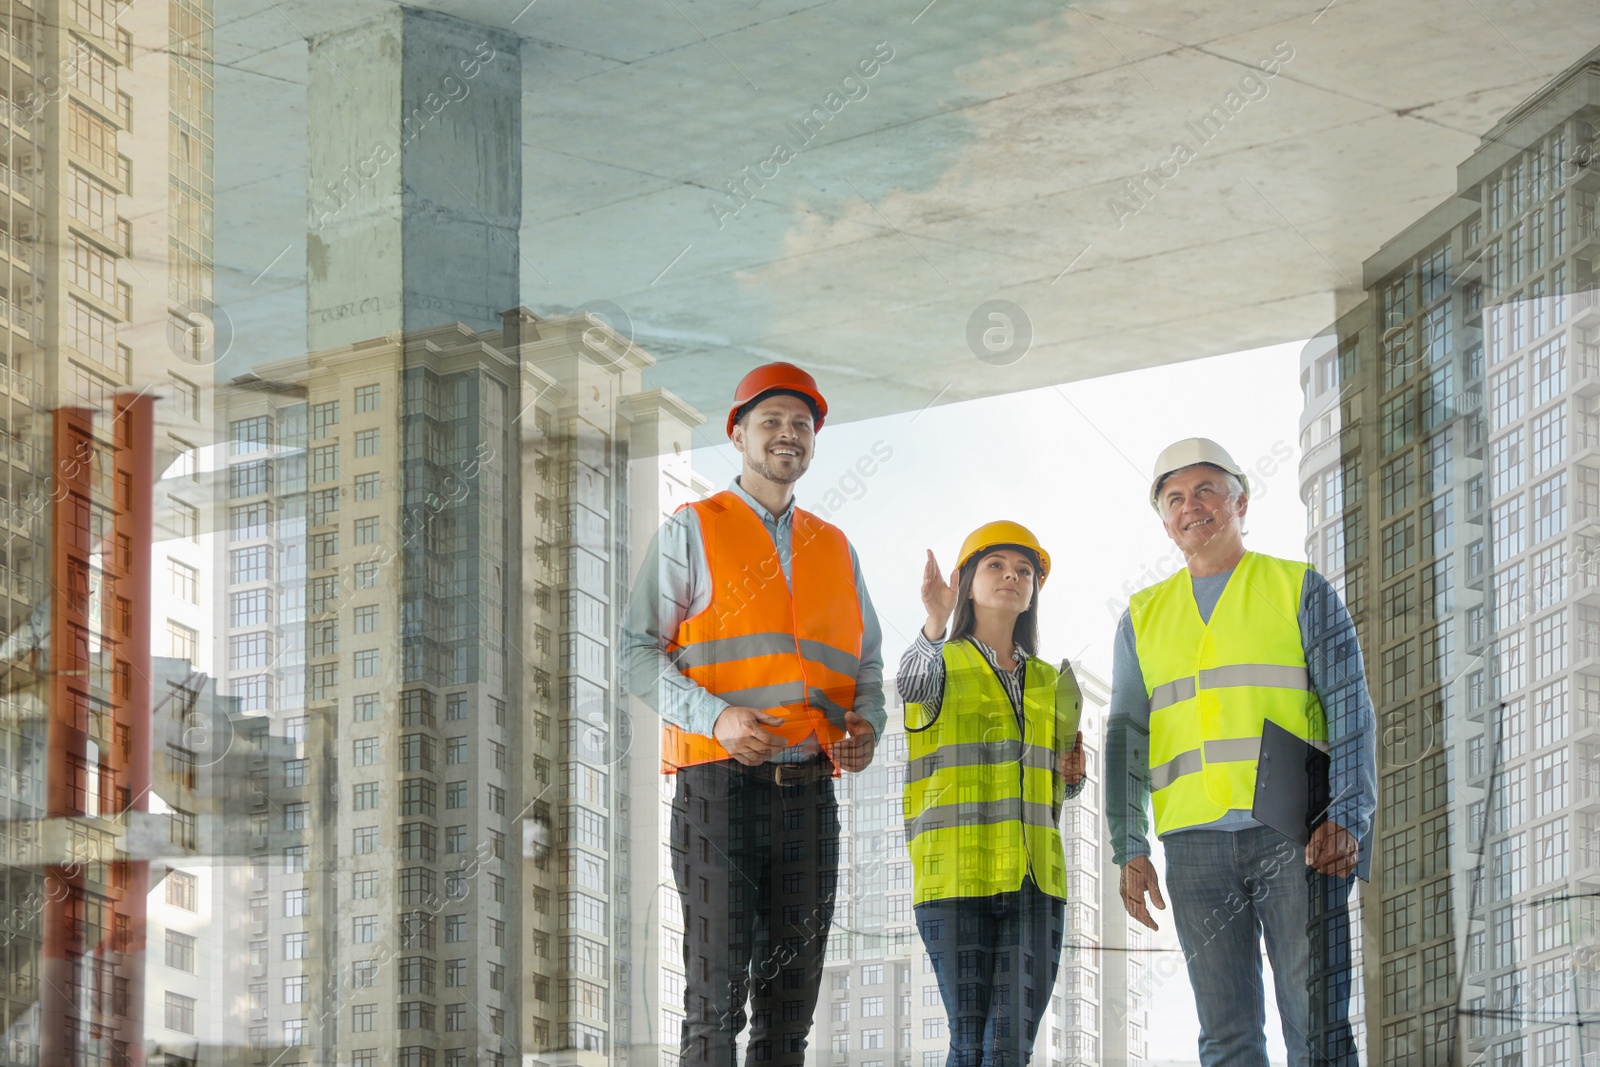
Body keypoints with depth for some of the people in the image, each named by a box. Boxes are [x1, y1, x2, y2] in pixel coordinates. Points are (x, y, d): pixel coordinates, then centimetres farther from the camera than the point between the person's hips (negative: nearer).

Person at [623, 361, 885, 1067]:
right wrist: (716, 718, -18)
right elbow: (639, 652, -2)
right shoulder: (693, 531, 6)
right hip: (720, 779, -5)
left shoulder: (835, 549, 20)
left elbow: (868, 665, 24)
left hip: (809, 789, 5)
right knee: (717, 997, -11)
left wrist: (866, 724, 1)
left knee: (791, 998, 4)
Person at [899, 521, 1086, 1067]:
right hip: (957, 874, -4)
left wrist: (1070, 776, 4)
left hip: (1033, 880, 4)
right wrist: (935, 623, -41)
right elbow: (912, 681, -21)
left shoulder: (1047, 681, 20)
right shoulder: (943, 664, 6)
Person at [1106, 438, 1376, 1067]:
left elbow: (1350, 708, 2)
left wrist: (1348, 820, -12)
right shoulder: (1144, 617, 19)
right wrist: (1130, 850, 2)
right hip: (1196, 842, 3)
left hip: (1295, 833, -3)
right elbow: (1126, 736, 15)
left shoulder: (1301, 590, 10)